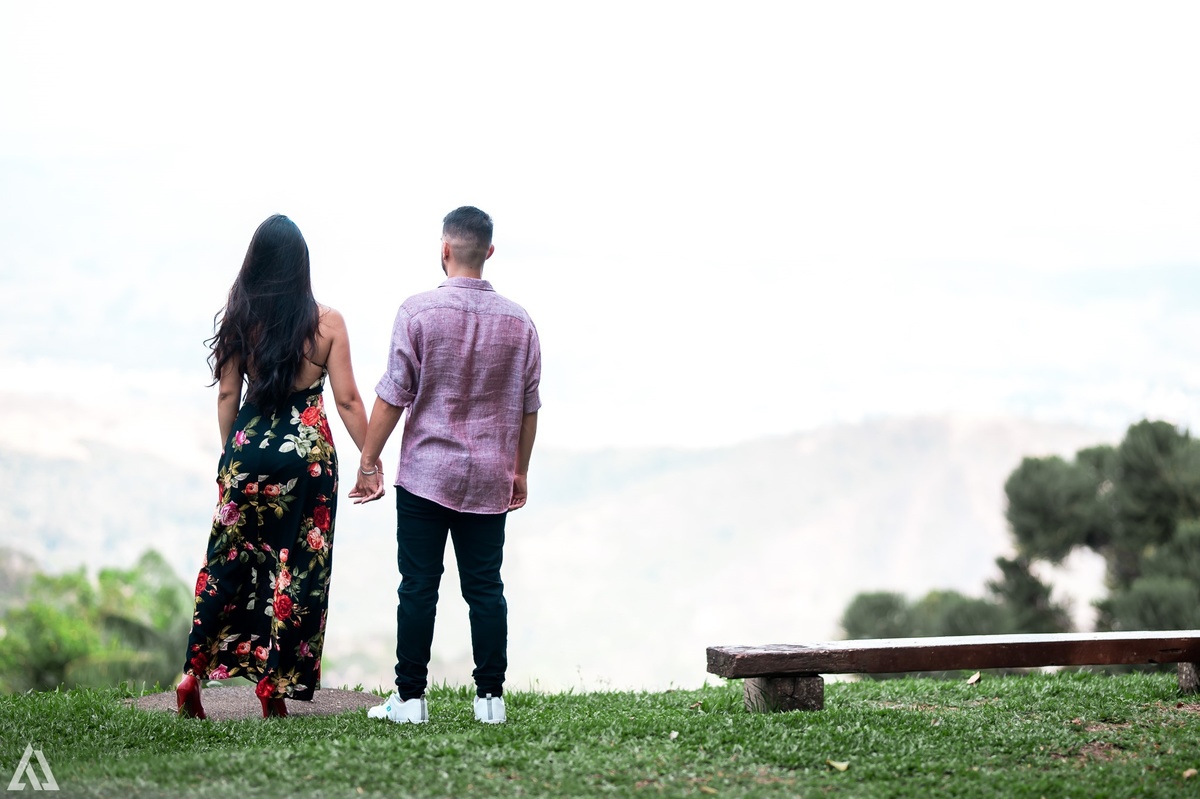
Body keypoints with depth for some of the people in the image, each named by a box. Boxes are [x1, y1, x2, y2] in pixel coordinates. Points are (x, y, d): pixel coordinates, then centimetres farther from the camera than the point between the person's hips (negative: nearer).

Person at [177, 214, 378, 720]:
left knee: (227, 559, 11)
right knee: (296, 564, 6)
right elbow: (347, 400, -6)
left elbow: (227, 394, 4)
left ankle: (193, 675, 9)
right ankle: (274, 683, 8)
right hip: (307, 451, -2)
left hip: (248, 449, 2)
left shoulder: (241, 319, 0)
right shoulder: (326, 322, -5)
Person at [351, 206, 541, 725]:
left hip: (425, 474, -3)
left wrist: (369, 460, 2)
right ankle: (491, 697, 8)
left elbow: (392, 396, -7)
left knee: (419, 586, 2)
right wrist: (520, 470, 19)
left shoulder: (419, 312, -8)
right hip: (489, 479, 3)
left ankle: (410, 697, 5)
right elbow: (528, 406, 8)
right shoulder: (518, 321, 3)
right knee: (485, 588, 7)